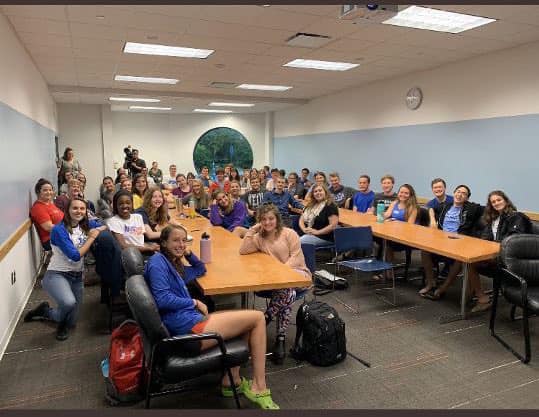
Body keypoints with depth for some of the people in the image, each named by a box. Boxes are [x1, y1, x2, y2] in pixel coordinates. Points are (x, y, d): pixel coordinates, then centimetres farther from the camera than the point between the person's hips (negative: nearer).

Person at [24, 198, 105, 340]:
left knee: (71, 322, 10)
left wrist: (97, 230, -8)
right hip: (56, 275, -6)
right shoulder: (59, 230, -16)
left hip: (77, 277, 6)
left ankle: (44, 311, 38)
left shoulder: (87, 225, 1)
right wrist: (92, 237, -16)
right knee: (69, 302, -38)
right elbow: (75, 256, -21)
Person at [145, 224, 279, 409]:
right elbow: (162, 299, -18)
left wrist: (188, 254, 17)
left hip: (189, 320, 10)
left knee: (246, 323, 20)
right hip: (188, 327, -10)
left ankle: (231, 381, 15)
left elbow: (200, 270, 34)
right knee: (257, 317, -4)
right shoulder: (157, 261, -7)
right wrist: (195, 302, -8)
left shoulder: (174, 265, 20)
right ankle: (259, 389, 0)